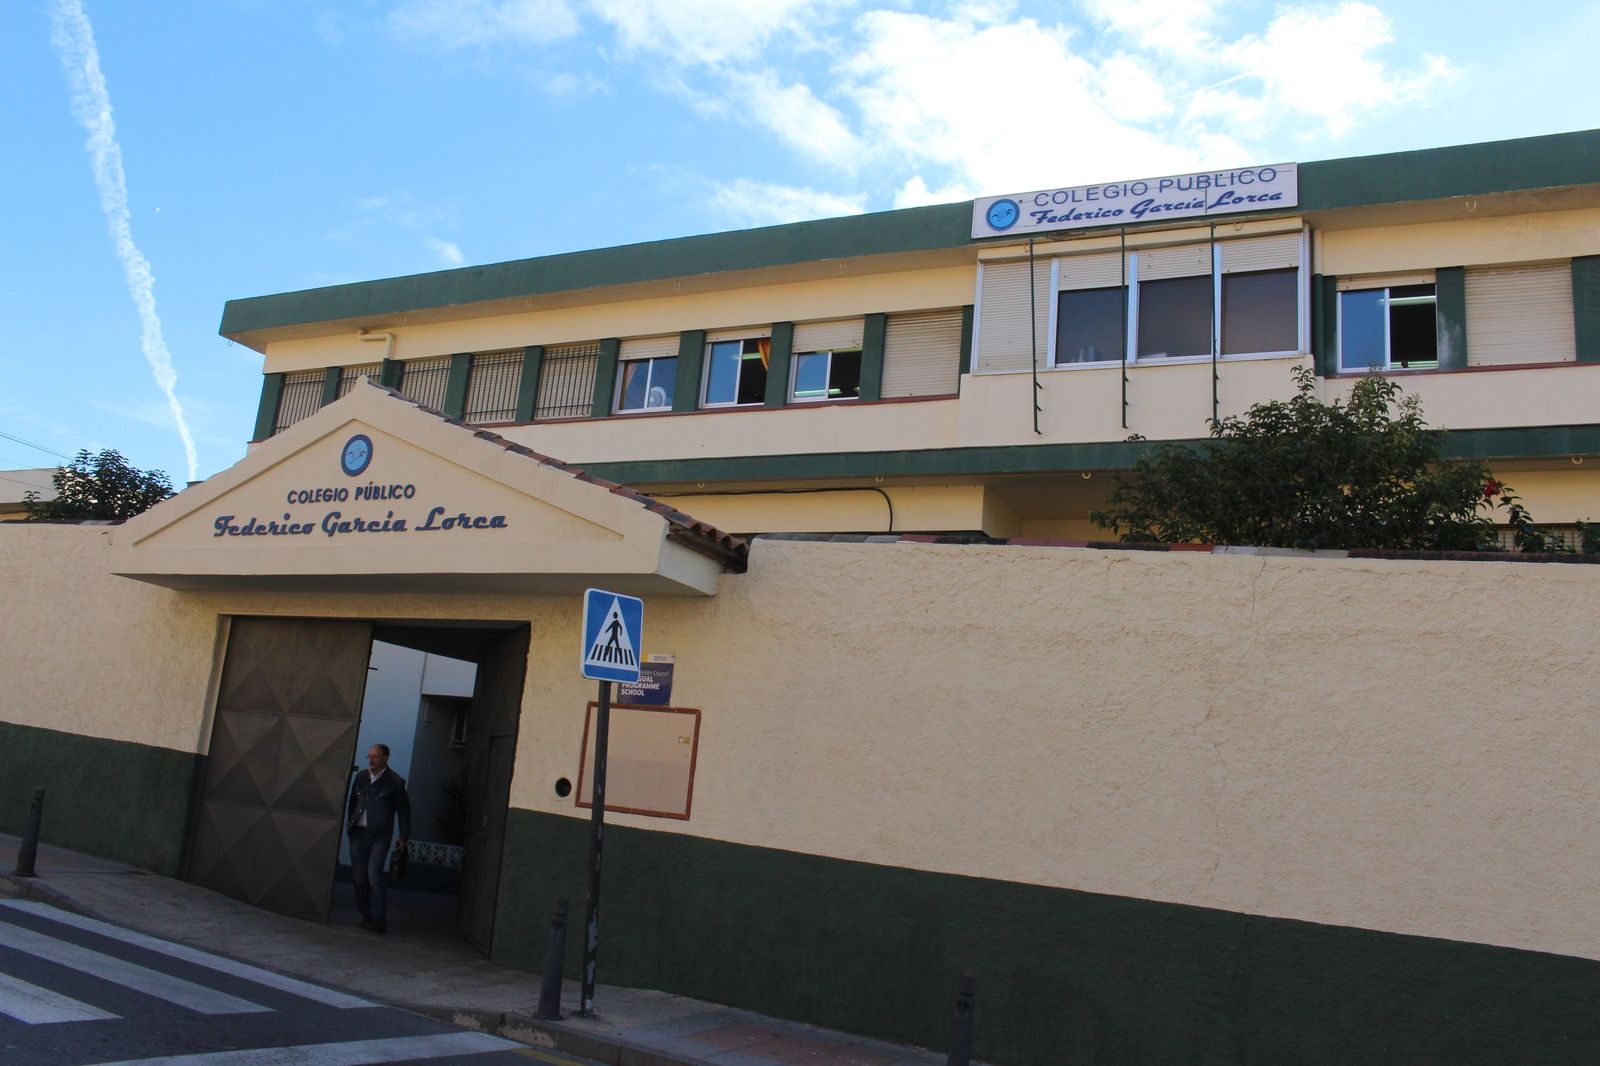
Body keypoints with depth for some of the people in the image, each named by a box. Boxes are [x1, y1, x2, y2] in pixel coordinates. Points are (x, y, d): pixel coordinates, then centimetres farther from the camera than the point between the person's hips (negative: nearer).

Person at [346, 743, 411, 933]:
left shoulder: (395, 782, -3)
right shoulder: (361, 777, 9)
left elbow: (404, 810, 2)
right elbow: (352, 803, 20)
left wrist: (403, 836, 0)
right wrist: (350, 825, 14)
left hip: (379, 837, -5)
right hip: (358, 834, 5)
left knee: (374, 876, -13)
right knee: (359, 878, 7)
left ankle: (378, 919, -7)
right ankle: (366, 916, 18)